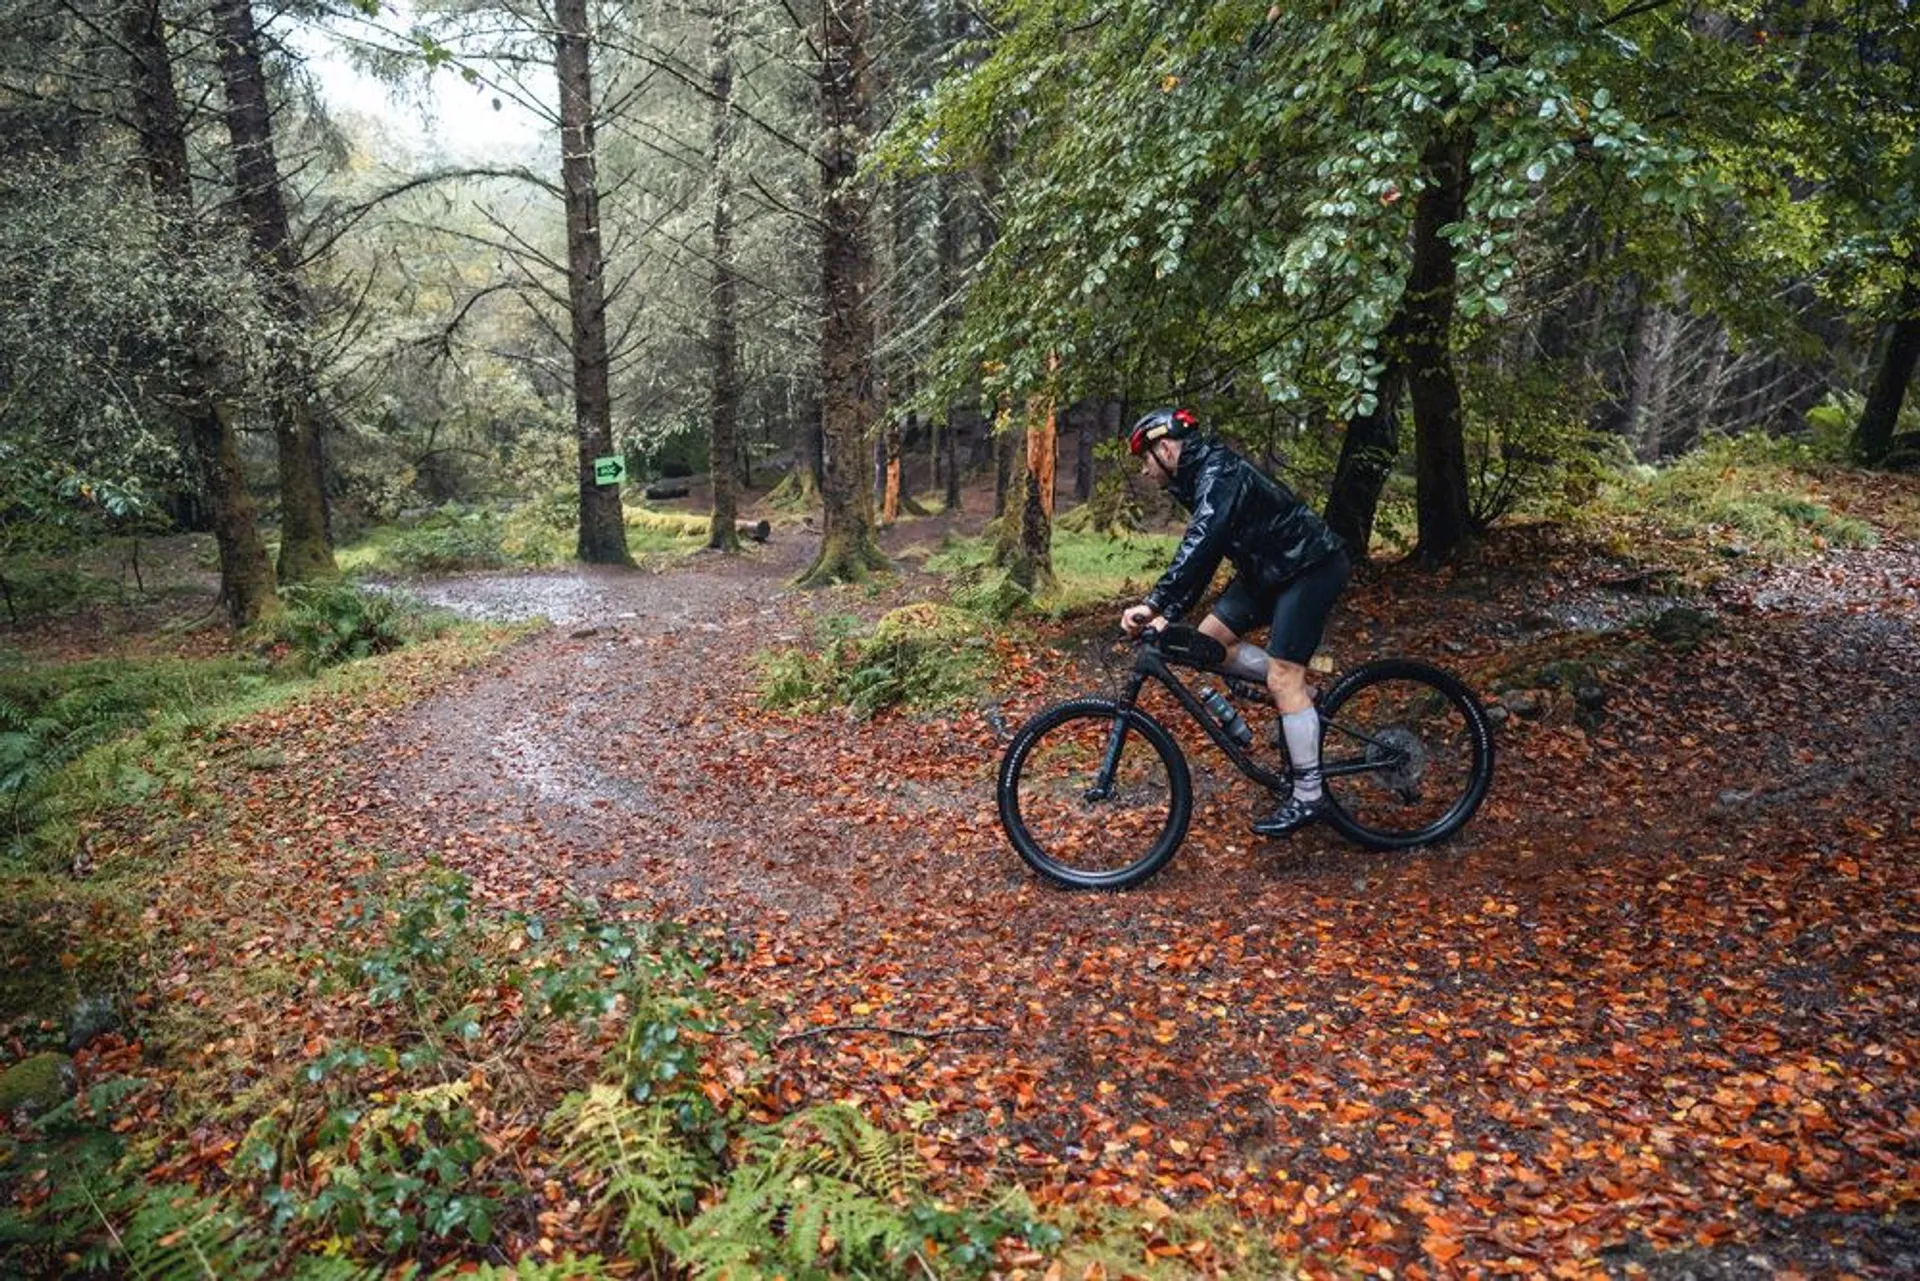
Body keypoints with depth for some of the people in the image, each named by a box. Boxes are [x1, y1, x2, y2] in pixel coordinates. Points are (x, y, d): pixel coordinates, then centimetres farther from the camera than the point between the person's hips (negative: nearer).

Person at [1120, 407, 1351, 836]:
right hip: (1269, 568, 10)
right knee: (1209, 637, 1)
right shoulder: (1198, 478, 7)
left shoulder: (1219, 474, -23)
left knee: (1282, 676, -13)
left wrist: (1154, 603, -43)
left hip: (1312, 566, -10)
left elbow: (1198, 548, -37)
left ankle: (1308, 796, -4)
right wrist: (1168, 615, -3)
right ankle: (1299, 697, 14)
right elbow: (1199, 555, 7)